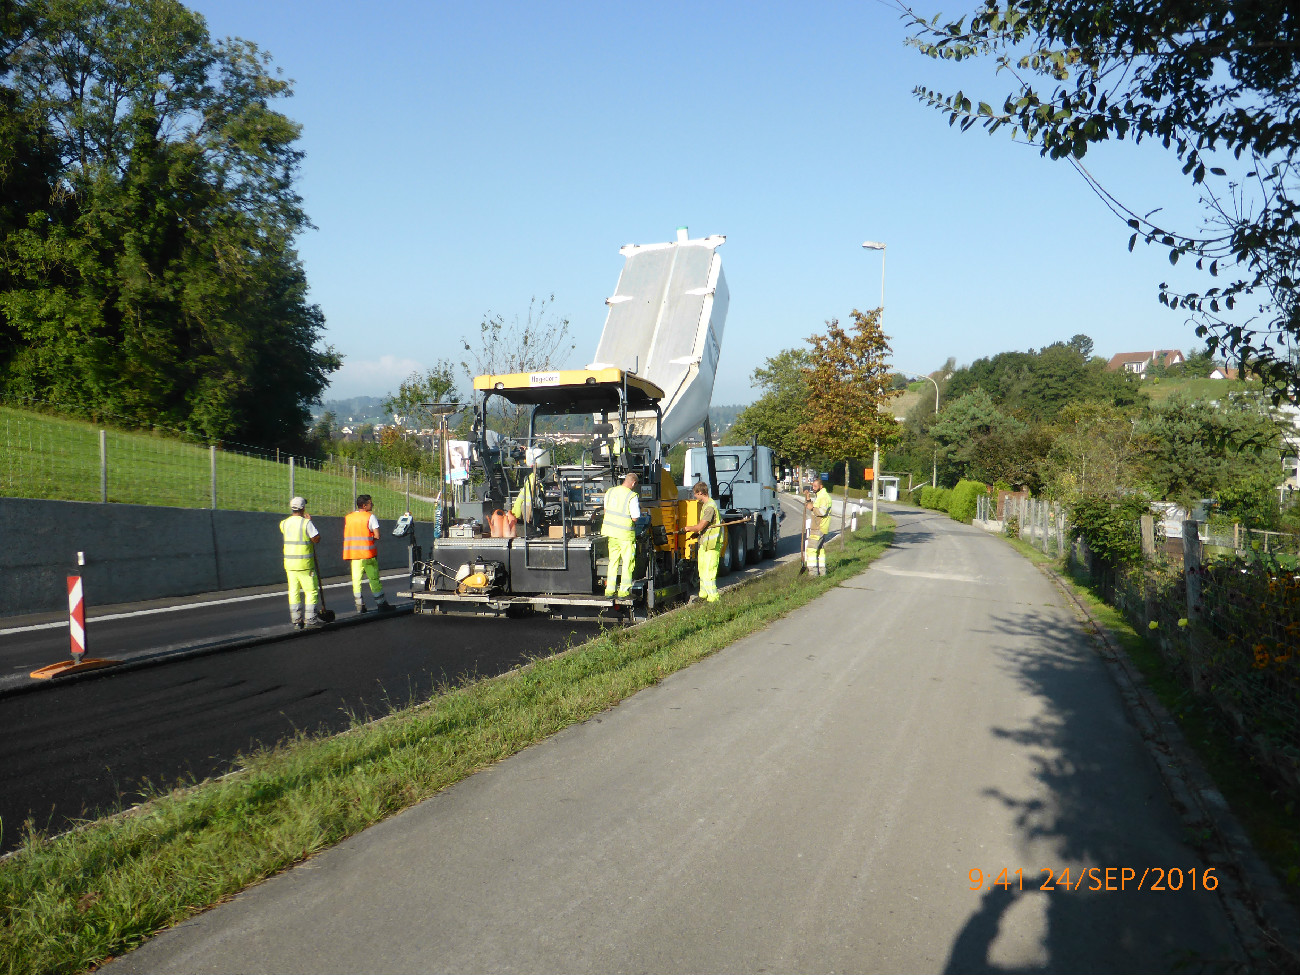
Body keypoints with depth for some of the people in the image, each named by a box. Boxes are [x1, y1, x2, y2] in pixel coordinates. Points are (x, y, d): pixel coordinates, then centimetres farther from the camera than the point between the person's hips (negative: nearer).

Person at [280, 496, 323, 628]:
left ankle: (296, 619, 10)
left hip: (289, 562, 6)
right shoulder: (306, 523, -13)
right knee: (311, 590, 2)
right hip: (304, 563, -6)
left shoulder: (284, 523, 6)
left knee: (294, 591, 8)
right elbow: (316, 538, -10)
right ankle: (310, 617, 0)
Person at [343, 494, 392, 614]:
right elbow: (377, 536, -12)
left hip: (353, 554, 5)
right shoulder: (370, 517, -7)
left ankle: (360, 606, 3)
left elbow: (346, 536, 12)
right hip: (368, 554, -5)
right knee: (374, 579, 2)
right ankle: (381, 603, 6)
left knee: (356, 580, 5)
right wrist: (370, 536, 8)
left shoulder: (348, 517, 11)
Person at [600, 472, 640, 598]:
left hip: (610, 531, 6)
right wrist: (638, 507, 2)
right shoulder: (632, 496, -15)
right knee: (628, 562, 6)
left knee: (613, 560, 15)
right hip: (625, 533, -6)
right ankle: (624, 590, 6)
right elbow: (635, 518, -16)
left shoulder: (610, 492, 4)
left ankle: (610, 589, 16)